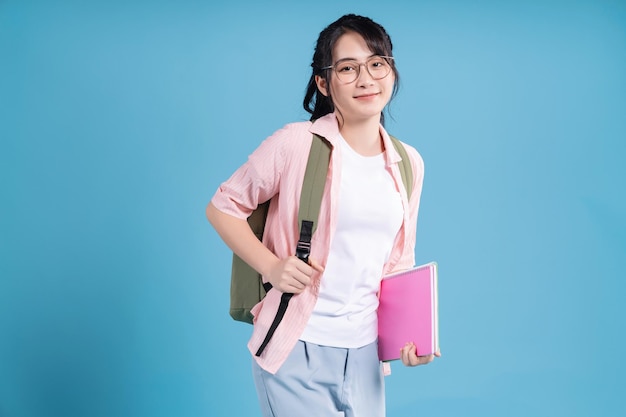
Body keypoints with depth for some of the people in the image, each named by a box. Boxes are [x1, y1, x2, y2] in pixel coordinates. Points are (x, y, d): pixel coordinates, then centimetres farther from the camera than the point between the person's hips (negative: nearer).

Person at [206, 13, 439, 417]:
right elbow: (222, 207, -2)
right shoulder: (297, 142, -10)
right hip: (296, 351, -5)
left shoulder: (409, 164, 6)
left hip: (365, 353, 5)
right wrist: (271, 266, -16)